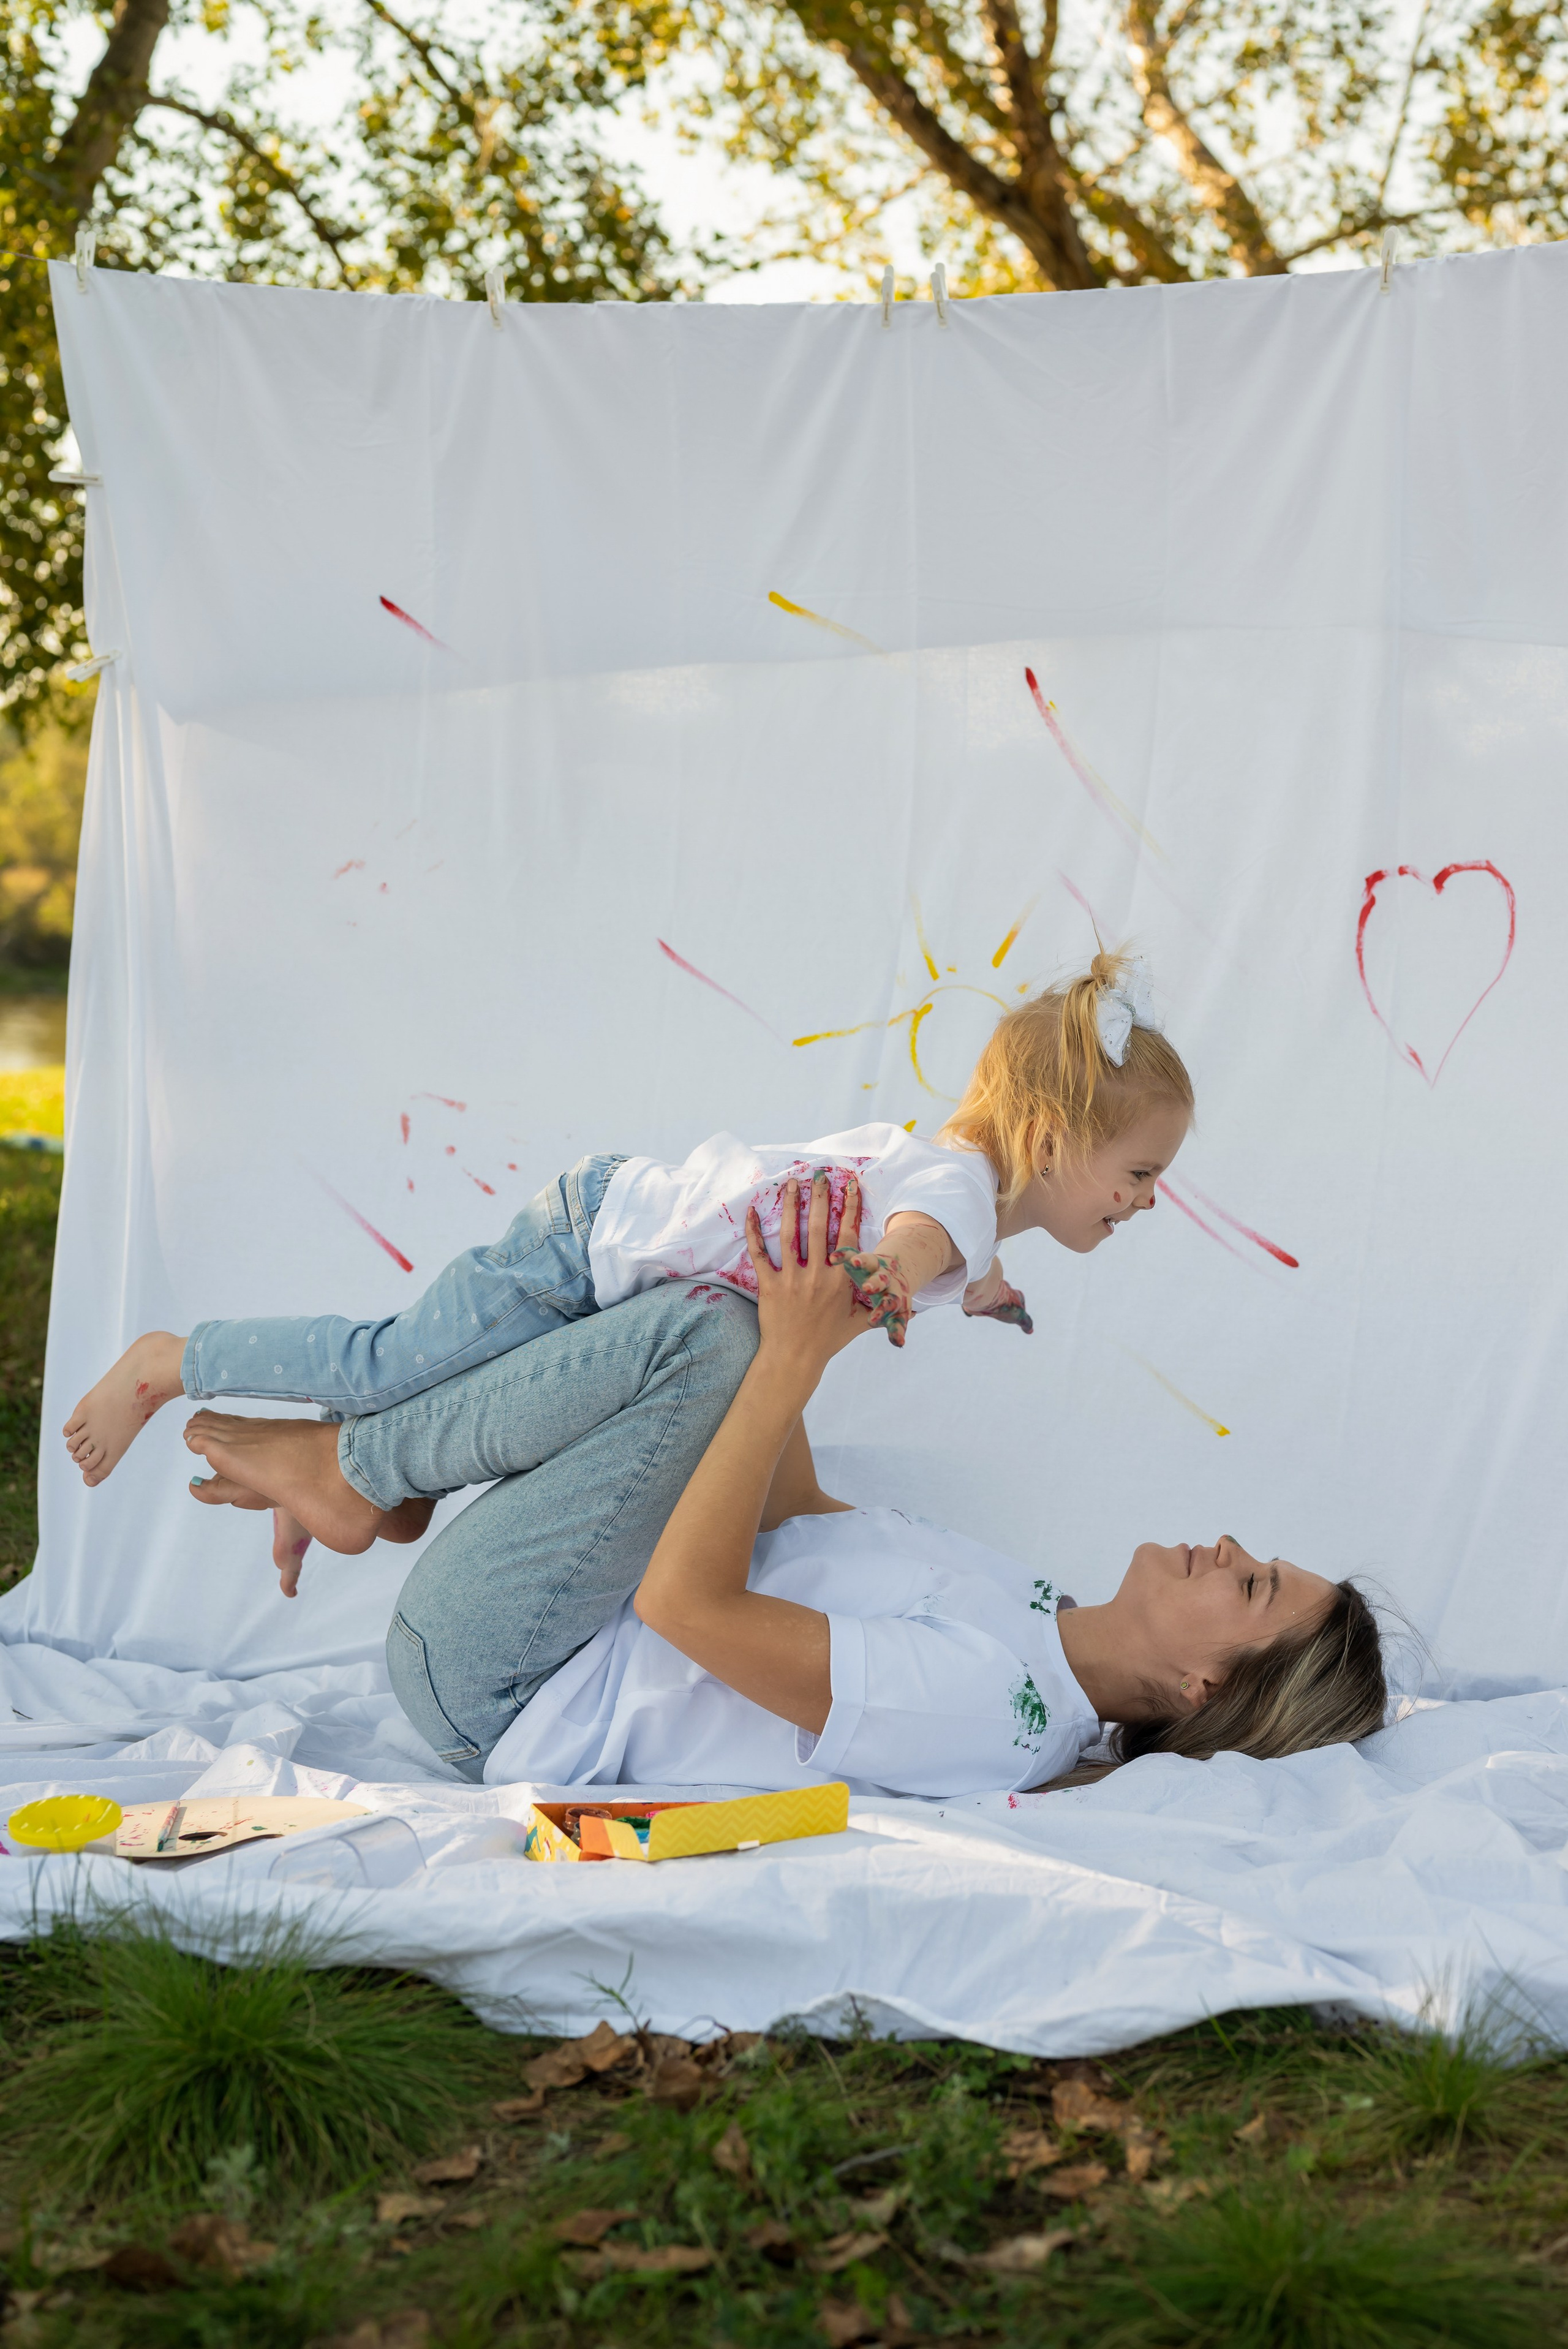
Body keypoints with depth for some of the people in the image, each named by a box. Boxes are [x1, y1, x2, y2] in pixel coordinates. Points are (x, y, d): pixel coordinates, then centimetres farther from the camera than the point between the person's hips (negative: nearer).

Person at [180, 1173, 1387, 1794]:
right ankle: (352, 1479, 13)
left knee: (703, 1335, -23)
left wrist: (791, 1359, -28)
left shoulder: (980, 1707, -27)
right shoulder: (1027, 1615, 2)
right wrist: (790, 1332, 6)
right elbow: (793, 1518, 13)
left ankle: (352, 1467, -3)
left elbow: (687, 1601, -31)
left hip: (494, 1686, -9)